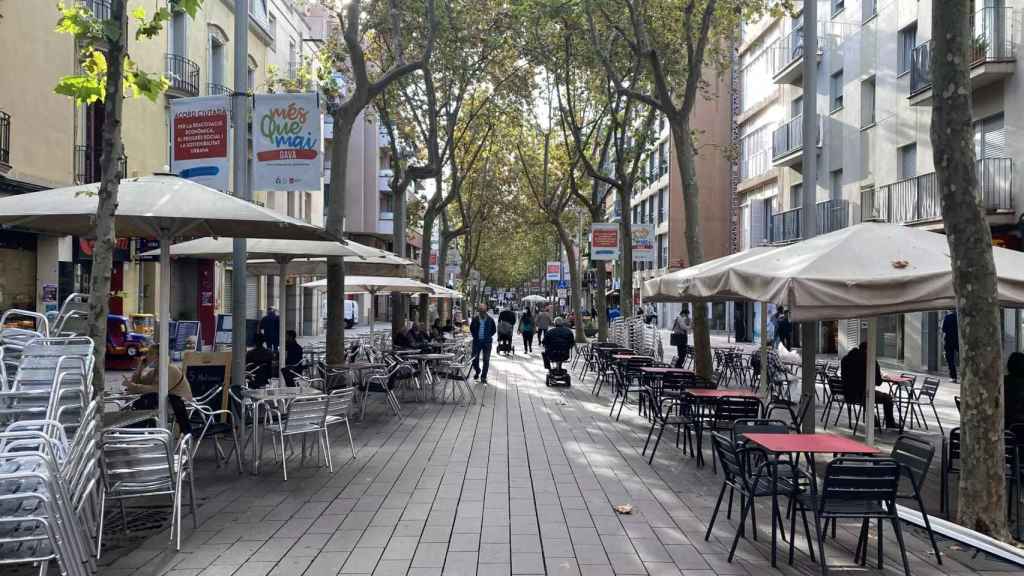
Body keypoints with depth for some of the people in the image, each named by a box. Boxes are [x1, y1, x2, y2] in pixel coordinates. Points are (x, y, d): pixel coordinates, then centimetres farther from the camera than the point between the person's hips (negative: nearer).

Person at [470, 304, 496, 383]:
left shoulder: (490, 319, -5)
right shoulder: (475, 318, -1)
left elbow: (494, 330, 8)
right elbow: (471, 328, 14)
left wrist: (488, 336, 1)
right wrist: (475, 336, 6)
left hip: (487, 342, -1)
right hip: (477, 341, 1)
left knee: (486, 360, 0)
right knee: (474, 358, 4)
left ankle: (483, 377, 11)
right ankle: (477, 371, 33)